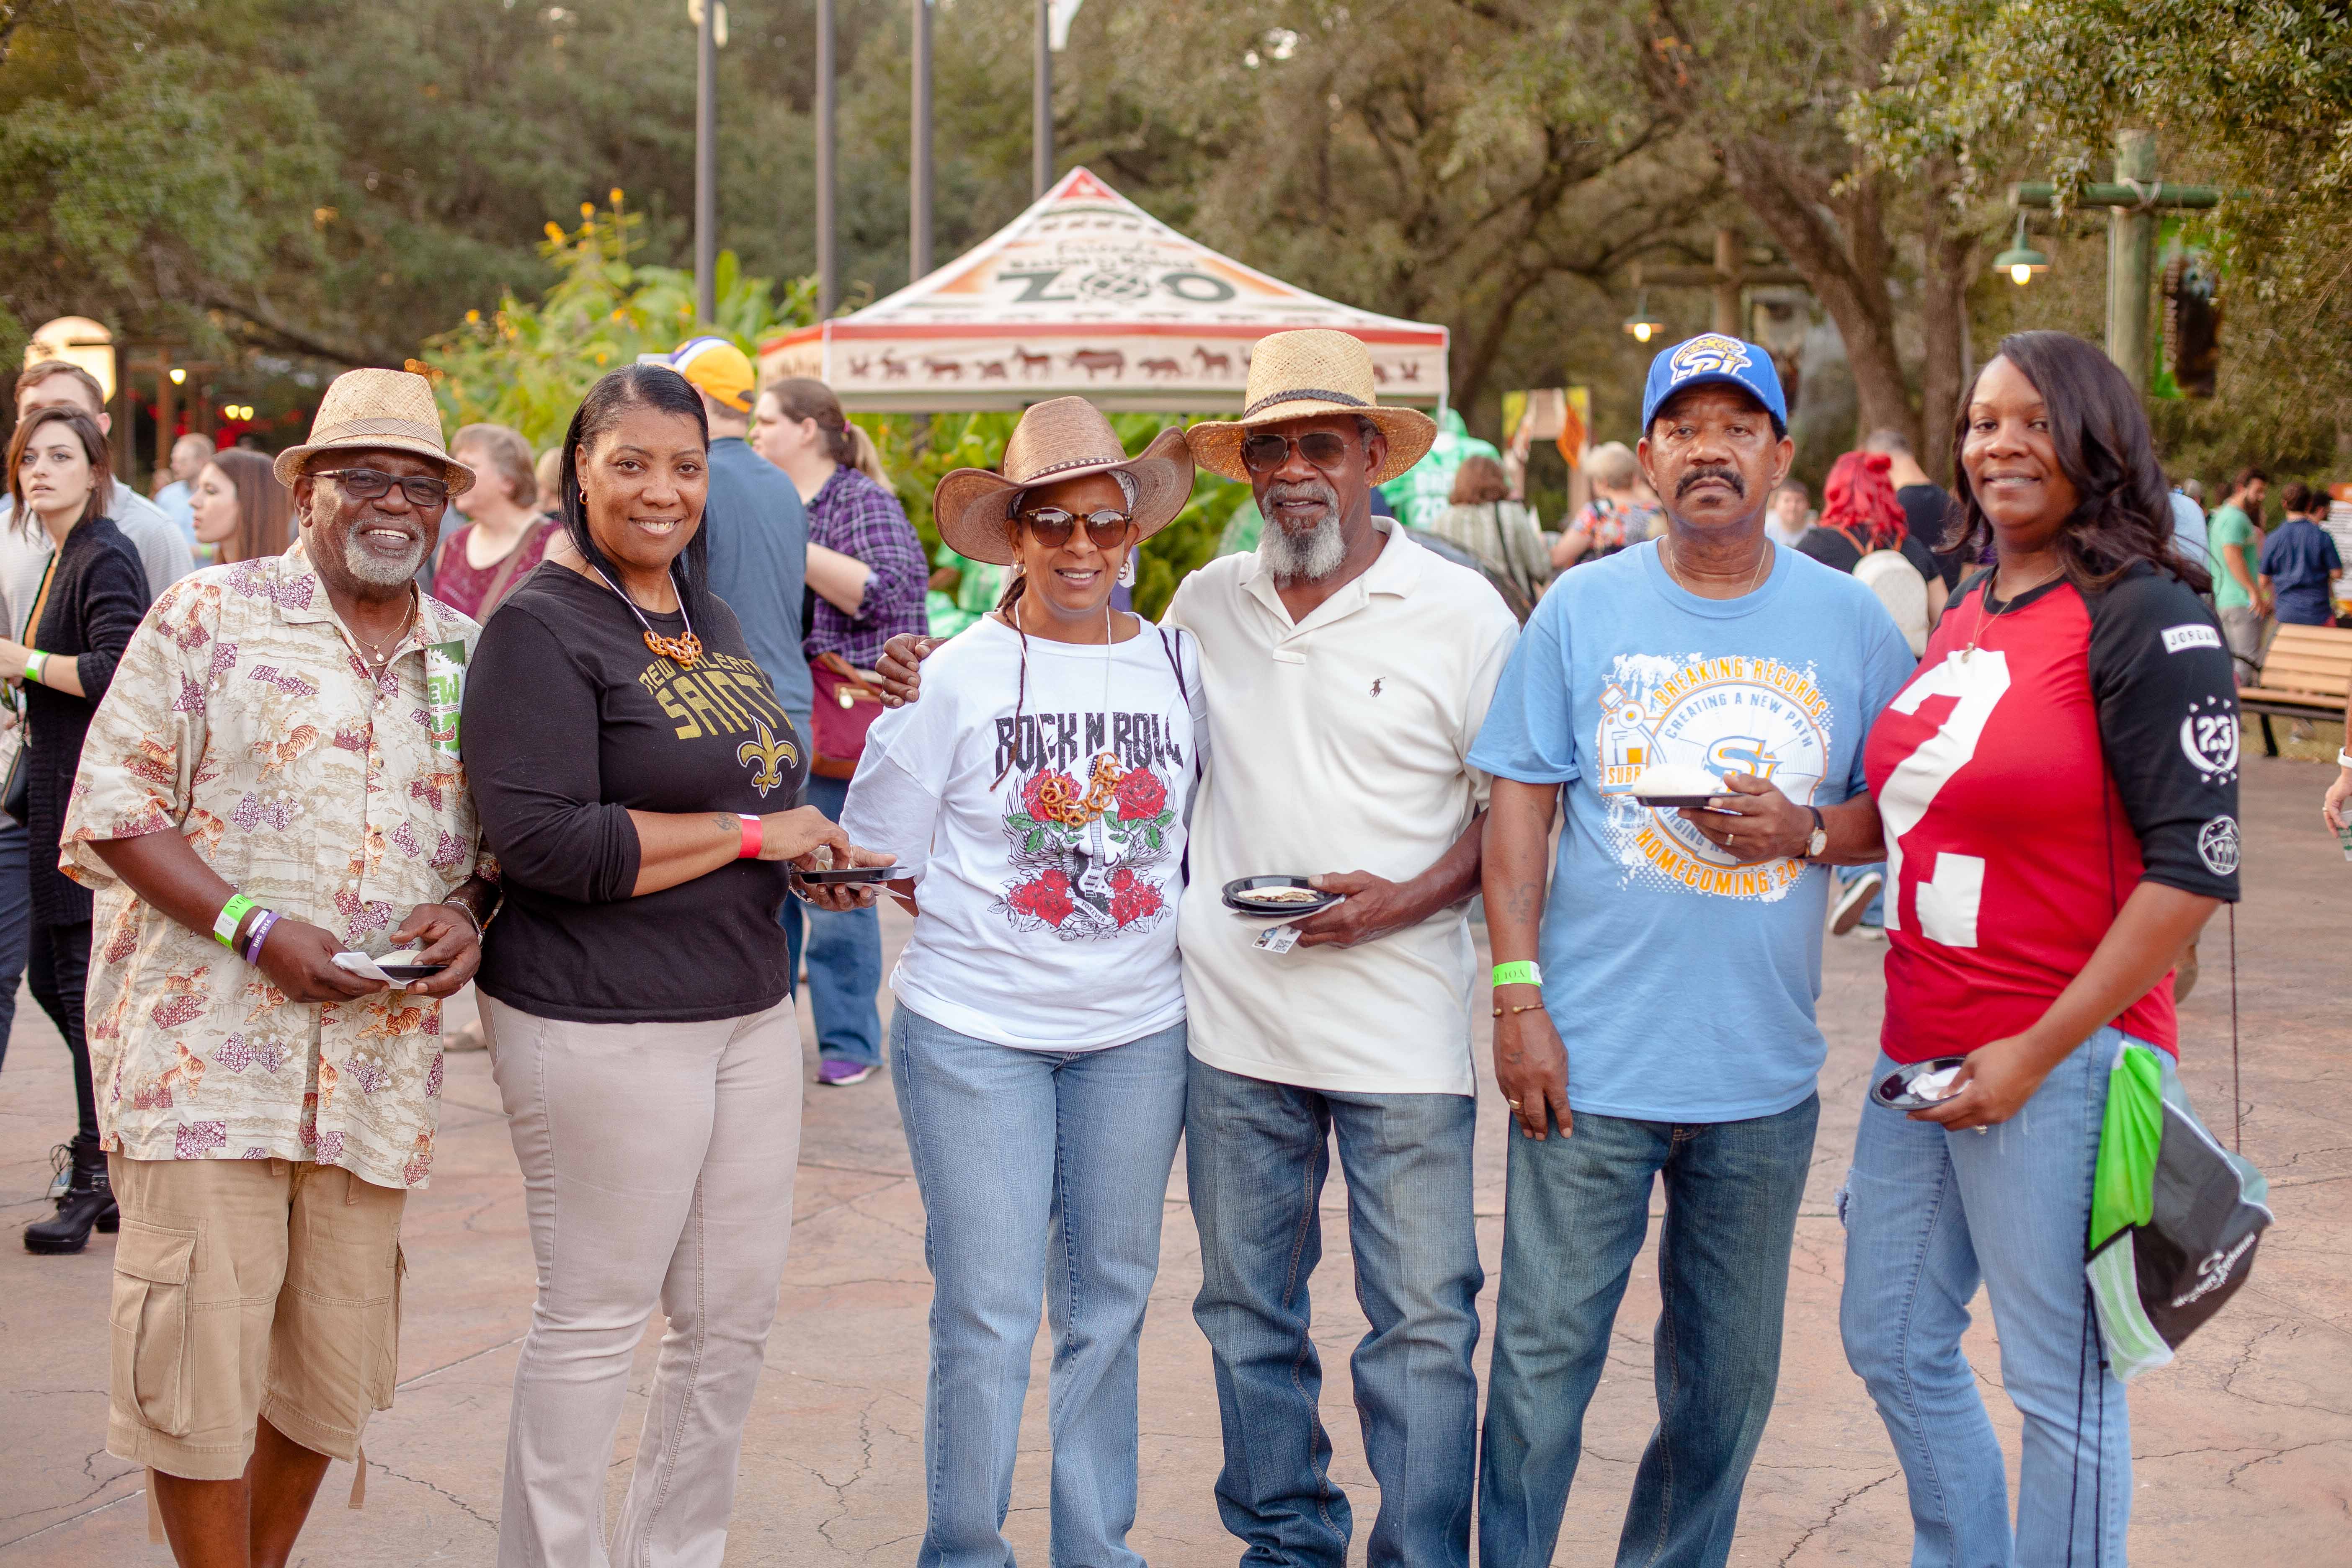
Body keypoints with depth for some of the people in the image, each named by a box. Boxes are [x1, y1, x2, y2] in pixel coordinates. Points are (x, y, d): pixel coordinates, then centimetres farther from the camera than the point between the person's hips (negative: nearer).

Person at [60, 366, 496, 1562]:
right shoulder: (209, 615, 0)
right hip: (203, 1047, -4)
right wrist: (255, 929, -16)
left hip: (375, 1062, 4)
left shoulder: (468, 657, 12)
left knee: (332, 1370, 10)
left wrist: (466, 912, -4)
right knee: (201, 1359, -5)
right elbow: (113, 812, -5)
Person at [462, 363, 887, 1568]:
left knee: (734, 1316, 14)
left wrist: (811, 854, 9)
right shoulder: (542, 628, -11)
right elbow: (542, 839, -21)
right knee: (595, 1321, 1)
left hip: (749, 1012, 8)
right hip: (603, 1024, -8)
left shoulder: (711, 618, 14)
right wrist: (751, 835, -17)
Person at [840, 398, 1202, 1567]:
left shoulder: (1181, 668, 3)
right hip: (974, 1032, -3)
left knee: (1109, 1303, 13)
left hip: (1137, 1032, 3)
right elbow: (886, 854, 1)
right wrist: (996, 933, -2)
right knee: (986, 1318, -1)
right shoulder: (957, 678, -5)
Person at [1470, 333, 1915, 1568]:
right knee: (1544, 1354, 2)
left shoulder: (1850, 621, 3)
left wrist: (1807, 830, -14)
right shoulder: (1582, 610, 0)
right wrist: (1517, 998, -7)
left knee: (1728, 1373, 14)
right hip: (1592, 1058, -2)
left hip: (1765, 1072, 2)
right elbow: (1520, 809, 0)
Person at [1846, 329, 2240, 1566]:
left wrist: (2038, 1050, -18)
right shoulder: (1966, 614, 12)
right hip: (1922, 1053, 8)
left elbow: (2196, 869, -17)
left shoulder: (2144, 619, -13)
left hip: (2061, 1065, -8)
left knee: (2059, 1381, 3)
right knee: (1892, 1343, 17)